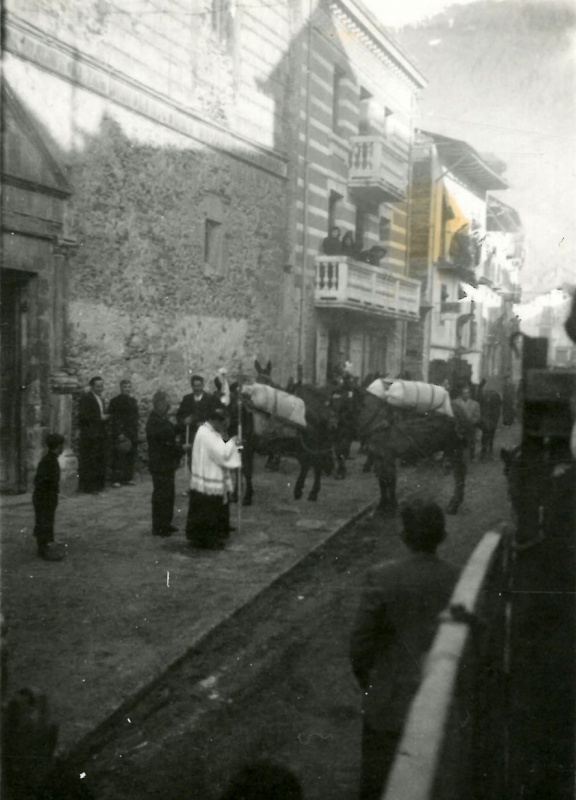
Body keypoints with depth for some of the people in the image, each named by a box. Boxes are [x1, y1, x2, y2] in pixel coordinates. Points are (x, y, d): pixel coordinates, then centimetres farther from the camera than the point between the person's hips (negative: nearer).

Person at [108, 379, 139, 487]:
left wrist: (135, 433, 14)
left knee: (131, 458, 5)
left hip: (132, 434, 6)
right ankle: (116, 480, -5)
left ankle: (128, 478, 12)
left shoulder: (133, 401, 17)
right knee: (118, 457, -7)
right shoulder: (115, 401, -3)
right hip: (120, 434, -6)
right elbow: (113, 419, -9)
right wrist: (119, 434, -16)